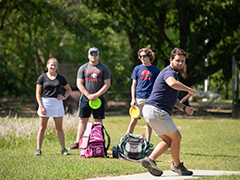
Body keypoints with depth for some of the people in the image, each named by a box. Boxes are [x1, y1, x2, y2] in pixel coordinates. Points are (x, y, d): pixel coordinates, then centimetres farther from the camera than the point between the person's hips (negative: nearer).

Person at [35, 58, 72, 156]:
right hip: (45, 103, -2)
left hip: (57, 104, 2)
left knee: (59, 128, 4)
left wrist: (64, 97, 0)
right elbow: (38, 93, -1)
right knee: (42, 128, 0)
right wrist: (41, 106, -9)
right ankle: (38, 149, 3)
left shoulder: (60, 78, 7)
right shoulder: (42, 77, 1)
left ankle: (63, 149, 7)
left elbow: (69, 89, 20)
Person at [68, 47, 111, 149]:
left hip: (99, 98, -1)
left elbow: (107, 84, 0)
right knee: (83, 120, 2)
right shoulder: (83, 68, 7)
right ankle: (77, 142, 4)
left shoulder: (104, 68, 4)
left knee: (98, 121, 0)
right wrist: (88, 95, -9)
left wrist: (96, 95, -10)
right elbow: (79, 84, 3)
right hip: (85, 98, 1)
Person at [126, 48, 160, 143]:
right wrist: (133, 99, 0)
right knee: (133, 121, -5)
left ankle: (147, 143, 9)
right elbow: (134, 85, 9)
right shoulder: (137, 69, 9)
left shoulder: (155, 70, 7)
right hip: (138, 98, 0)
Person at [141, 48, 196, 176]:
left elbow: (171, 97, 33)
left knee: (168, 140, 14)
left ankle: (150, 160, 2)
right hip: (156, 111, -11)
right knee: (176, 137, 2)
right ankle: (177, 165, 16)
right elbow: (172, 83, -39)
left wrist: (184, 107, 20)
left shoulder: (173, 73, 22)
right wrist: (189, 90, -26)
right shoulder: (169, 72, -13)